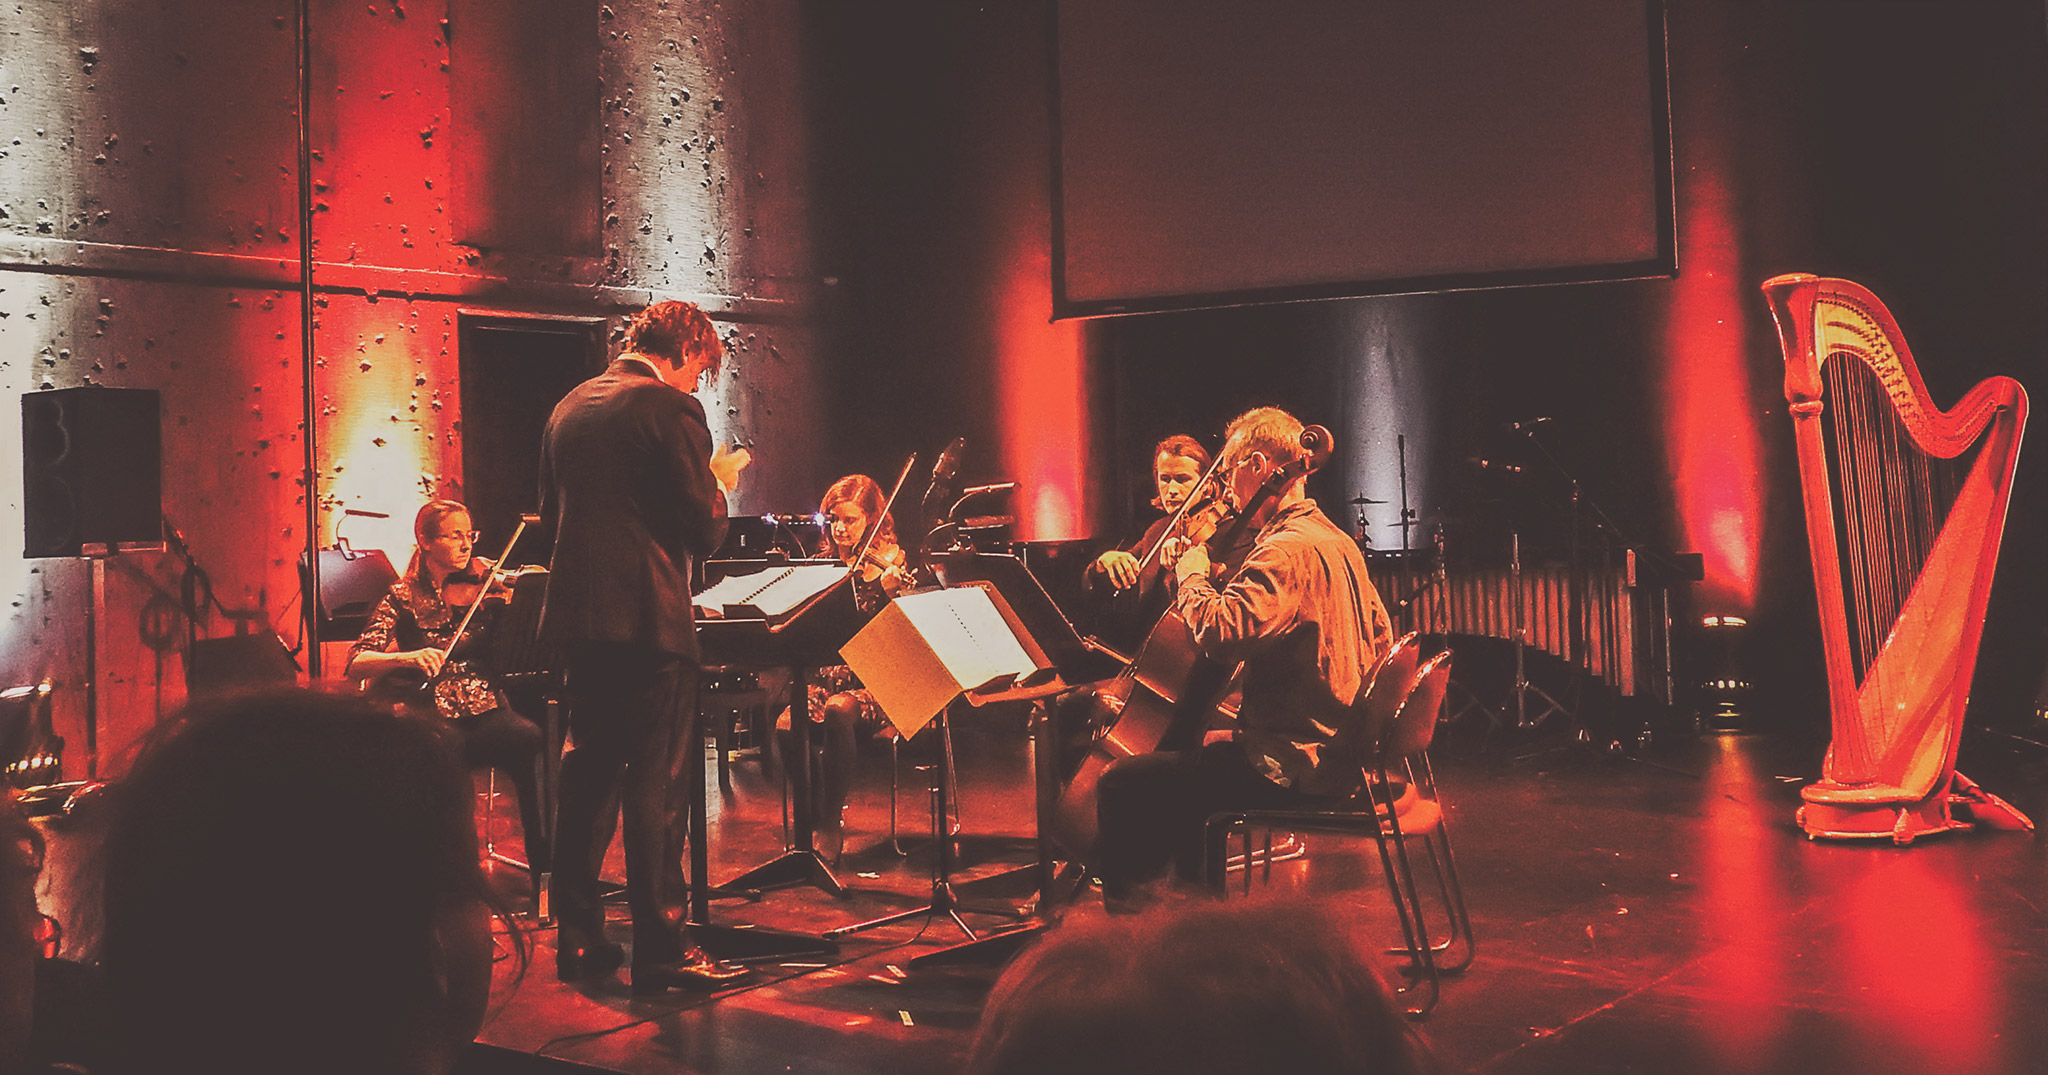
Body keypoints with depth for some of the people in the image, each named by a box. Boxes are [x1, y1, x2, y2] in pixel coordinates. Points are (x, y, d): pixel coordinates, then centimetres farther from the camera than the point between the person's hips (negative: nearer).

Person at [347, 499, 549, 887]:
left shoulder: (484, 583, 11)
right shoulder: (404, 597, 7)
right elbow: (357, 663, -3)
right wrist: (407, 657, -22)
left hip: (486, 711, 2)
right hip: (431, 717, -2)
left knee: (532, 740, -31)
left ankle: (545, 866, -29)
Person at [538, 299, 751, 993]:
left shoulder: (570, 407, 13)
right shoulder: (671, 408, -9)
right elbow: (704, 531, -12)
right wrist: (719, 484, 8)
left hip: (578, 615, 8)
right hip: (647, 617, -7)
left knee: (588, 775, 14)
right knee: (655, 783, -3)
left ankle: (576, 936, 19)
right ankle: (660, 947, 1)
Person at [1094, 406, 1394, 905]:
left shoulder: (1288, 551, -20)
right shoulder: (1336, 540, 13)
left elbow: (1221, 633, -34)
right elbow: (1381, 638, 24)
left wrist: (1191, 573, -13)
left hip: (1287, 764, -11)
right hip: (1335, 748, 11)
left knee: (1121, 784, -11)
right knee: (1189, 746, 31)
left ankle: (1122, 903, 5)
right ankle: (1195, 876, 38)